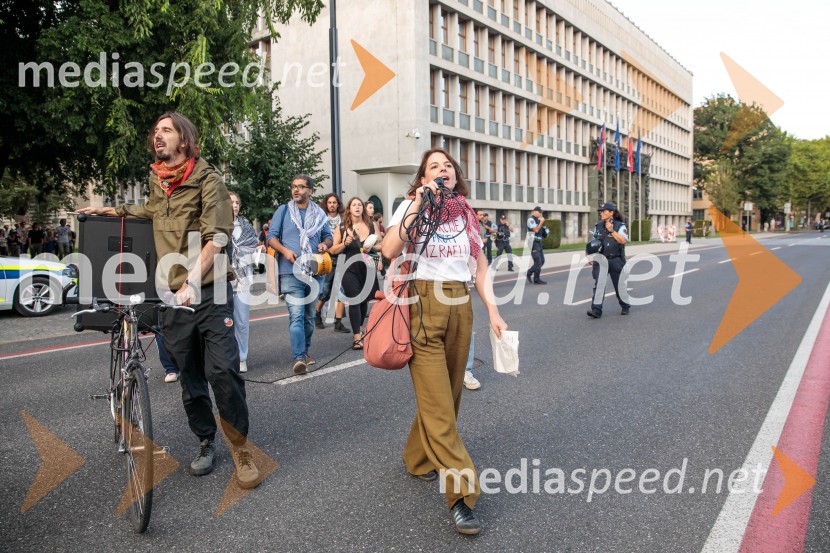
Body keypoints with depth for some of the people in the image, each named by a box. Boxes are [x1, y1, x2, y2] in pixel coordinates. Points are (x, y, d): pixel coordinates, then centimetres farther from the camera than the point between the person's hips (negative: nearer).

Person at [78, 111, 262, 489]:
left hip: (210, 293, -5)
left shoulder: (207, 180, -5)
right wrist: (111, 211, 27)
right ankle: (206, 443, 26)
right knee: (190, 378, 10)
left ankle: (240, 449, 2)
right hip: (173, 298, 6)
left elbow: (216, 237, -15)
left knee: (223, 369, -14)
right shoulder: (156, 181, 15)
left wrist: (193, 281, -25)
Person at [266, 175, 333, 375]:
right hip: (291, 271, -4)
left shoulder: (319, 214, 13)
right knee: (296, 315, -15)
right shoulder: (283, 210, 5)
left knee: (309, 315, 13)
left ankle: (305, 350, 29)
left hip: (314, 271, 4)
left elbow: (328, 236, 18)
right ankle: (299, 357, -19)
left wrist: (325, 244, -6)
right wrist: (284, 250, -16)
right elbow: (271, 237, 3)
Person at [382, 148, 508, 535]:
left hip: (460, 305, 5)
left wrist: (493, 312, 6)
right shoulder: (411, 205, 1)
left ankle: (418, 458, 34)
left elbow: (480, 268, 14)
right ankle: (462, 494, -4)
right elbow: (389, 251, -16)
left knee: (447, 394, 11)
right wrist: (418, 205, -14)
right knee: (437, 402, -8)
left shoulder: (466, 213, 14)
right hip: (423, 303, -5)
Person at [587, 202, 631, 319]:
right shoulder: (598, 226, 9)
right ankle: (596, 310, -16)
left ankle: (625, 307, 32)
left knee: (619, 285, 11)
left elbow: (623, 240, -17)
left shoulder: (620, 226, -3)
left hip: (616, 260, -2)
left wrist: (612, 230, -19)